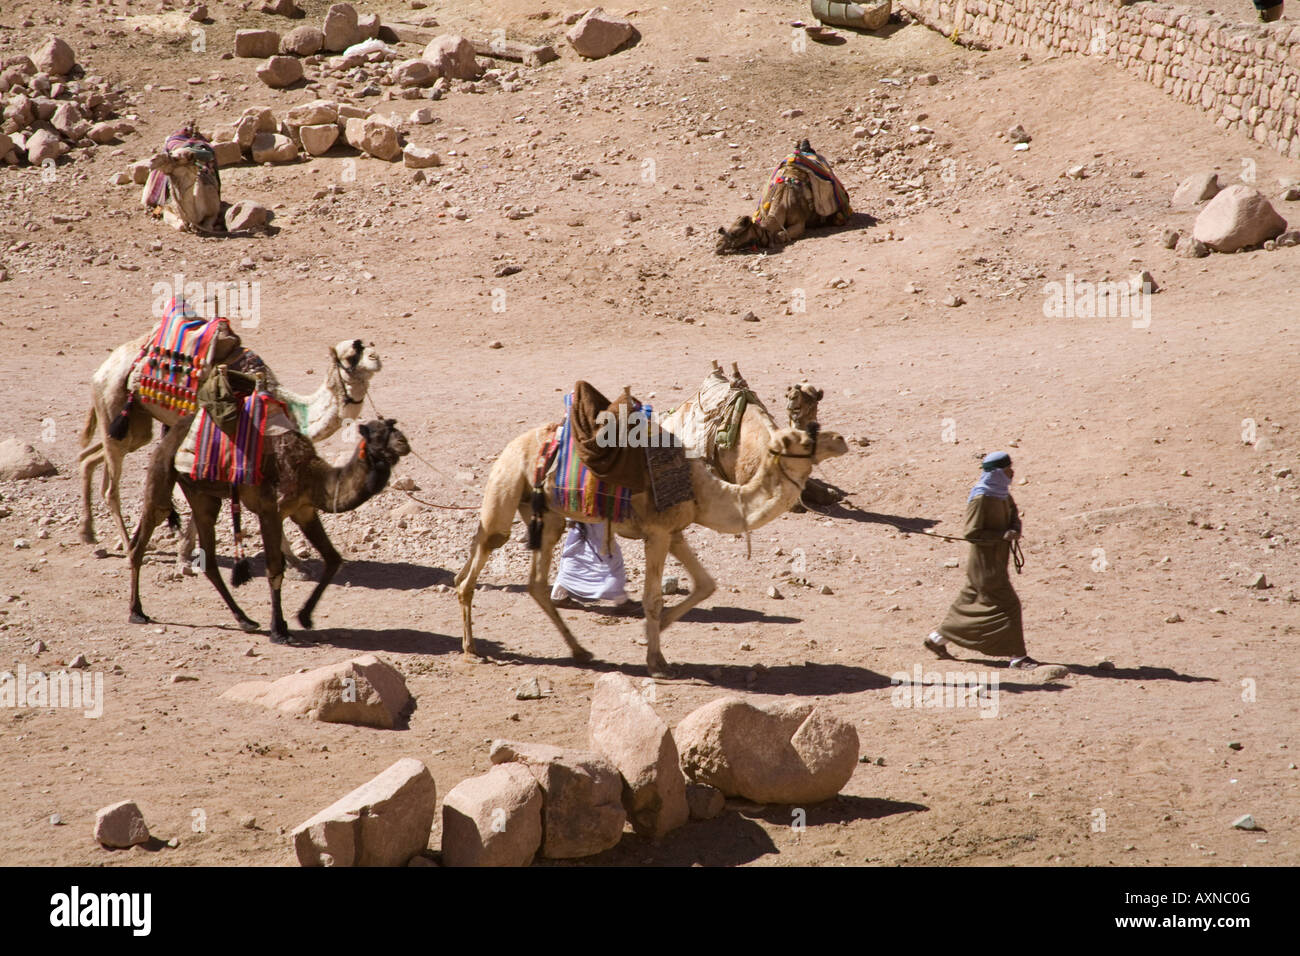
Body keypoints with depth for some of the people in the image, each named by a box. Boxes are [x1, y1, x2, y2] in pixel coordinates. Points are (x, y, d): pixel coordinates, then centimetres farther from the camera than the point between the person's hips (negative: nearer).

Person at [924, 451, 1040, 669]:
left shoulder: (1002, 493, 4)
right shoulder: (980, 499, -22)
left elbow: (1013, 514, 18)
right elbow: (972, 533, -22)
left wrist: (1014, 530, -4)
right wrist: (1003, 535, -23)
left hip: (997, 560, 9)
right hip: (985, 563, -9)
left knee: (970, 603, 18)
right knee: (1007, 605, -8)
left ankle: (937, 638, 31)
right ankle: (1018, 656, -2)